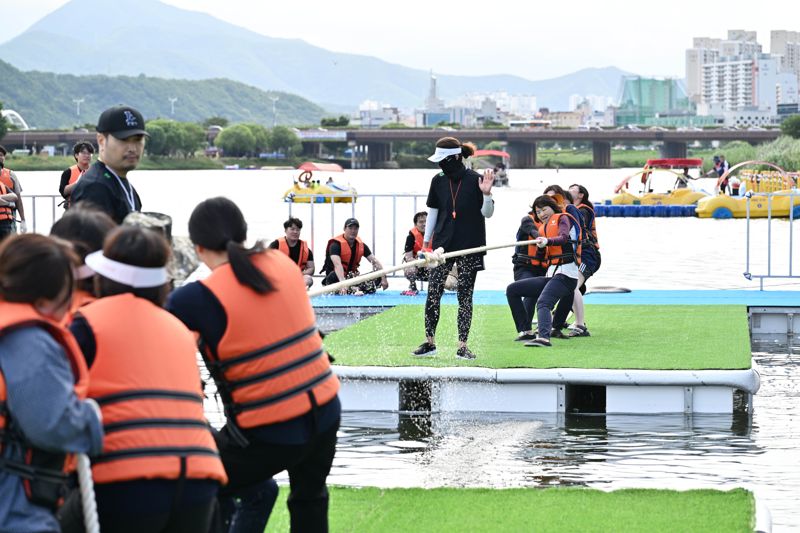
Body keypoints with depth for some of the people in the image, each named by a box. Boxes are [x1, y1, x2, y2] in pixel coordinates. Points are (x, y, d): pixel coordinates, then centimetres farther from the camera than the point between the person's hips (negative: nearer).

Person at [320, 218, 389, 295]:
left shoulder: (361, 245, 2)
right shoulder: (336, 244, -17)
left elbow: (375, 261, -2)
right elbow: (337, 265, -32)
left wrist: (383, 278, -16)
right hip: (337, 277, -6)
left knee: (378, 278, -12)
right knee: (334, 276, -40)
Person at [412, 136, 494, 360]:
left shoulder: (475, 180, -7)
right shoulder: (438, 180, 3)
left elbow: (487, 213, -1)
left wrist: (486, 194, -20)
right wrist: (426, 241, 14)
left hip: (469, 247, -3)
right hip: (443, 245, 3)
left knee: (465, 296, 1)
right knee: (433, 293, -2)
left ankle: (462, 346, 5)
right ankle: (429, 343, 6)